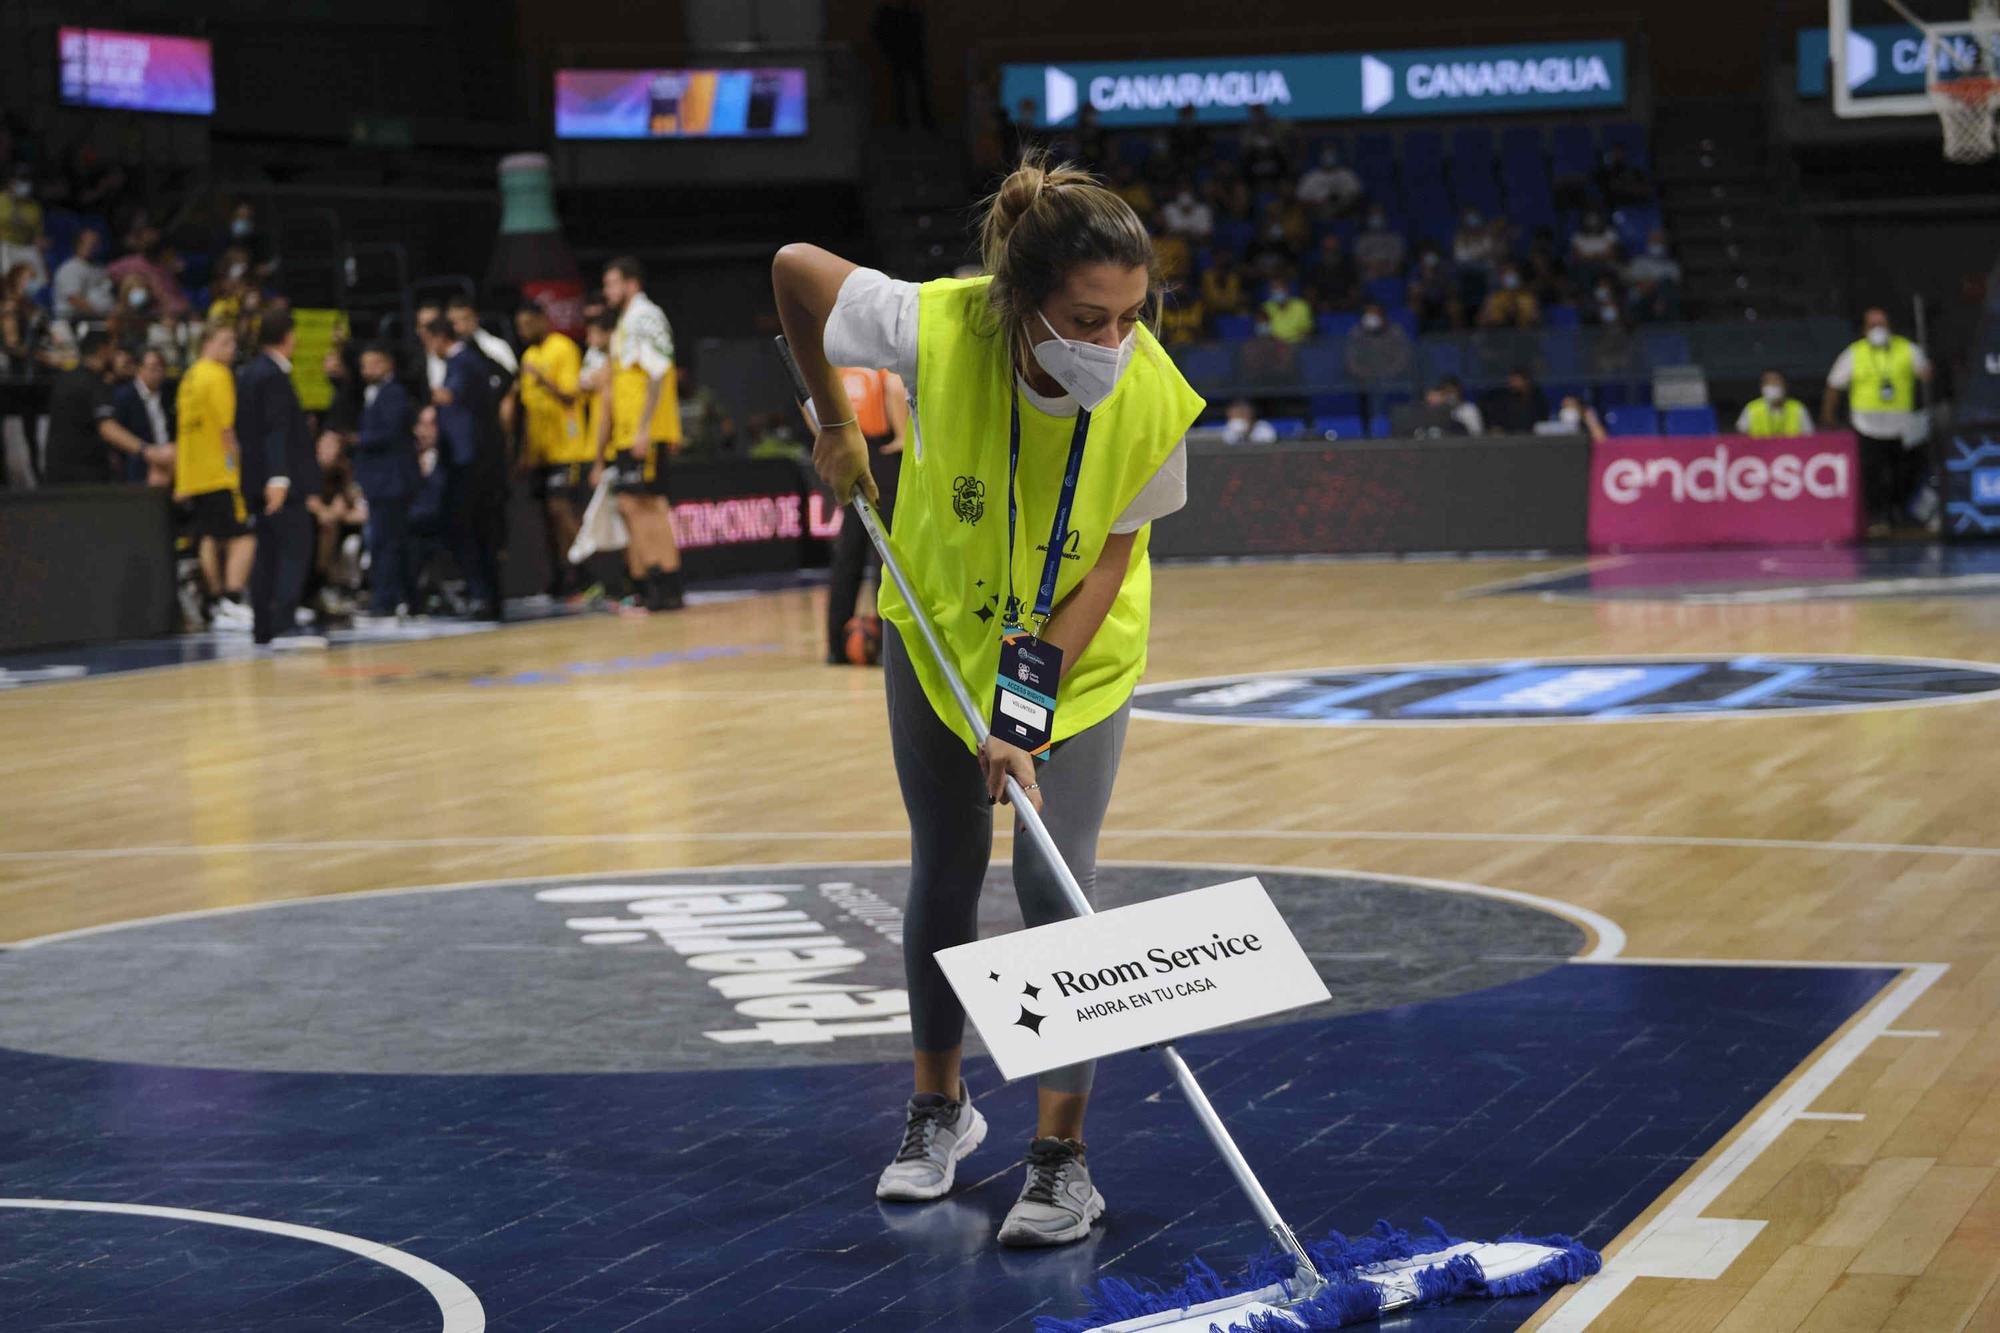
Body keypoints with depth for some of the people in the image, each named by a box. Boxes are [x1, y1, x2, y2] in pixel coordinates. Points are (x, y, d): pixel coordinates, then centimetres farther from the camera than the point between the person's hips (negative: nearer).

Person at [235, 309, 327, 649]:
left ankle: (263, 626, 15)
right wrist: (279, 477, -27)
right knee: (295, 550, -12)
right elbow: (276, 429, -21)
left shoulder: (247, 373, 15)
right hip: (282, 480, -10)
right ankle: (285, 625, -21)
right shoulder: (274, 376, -14)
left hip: (257, 479, 10)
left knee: (267, 553, 13)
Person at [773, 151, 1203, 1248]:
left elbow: (1108, 563, -19)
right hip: (941, 628, 1)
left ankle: (1061, 1159, 2)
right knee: (944, 869, 11)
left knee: (1056, 887, -8)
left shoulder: (1155, 401, -30)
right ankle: (939, 1109, 32)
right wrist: (835, 426, -3)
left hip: (1078, 652, -1)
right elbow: (794, 267, -14)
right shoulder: (937, 329, -32)